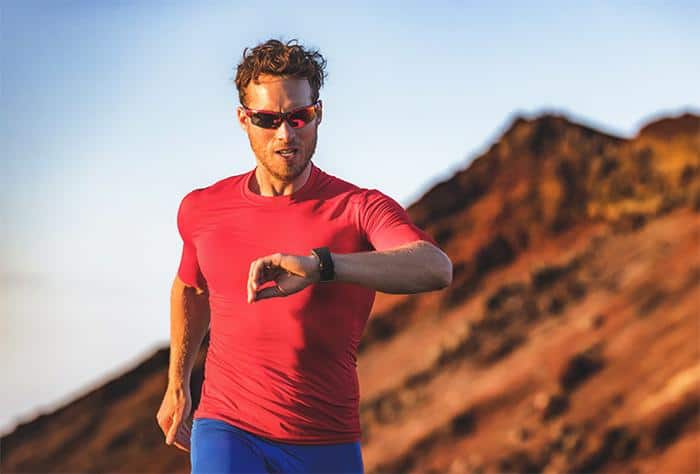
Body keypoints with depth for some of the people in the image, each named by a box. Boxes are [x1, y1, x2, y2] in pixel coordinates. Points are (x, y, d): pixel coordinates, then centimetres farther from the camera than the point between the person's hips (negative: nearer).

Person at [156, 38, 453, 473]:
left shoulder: (360, 209, -9)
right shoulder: (202, 210, 4)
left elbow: (436, 269, -29)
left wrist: (320, 265, -43)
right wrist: (177, 384, 34)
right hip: (228, 433, 1)